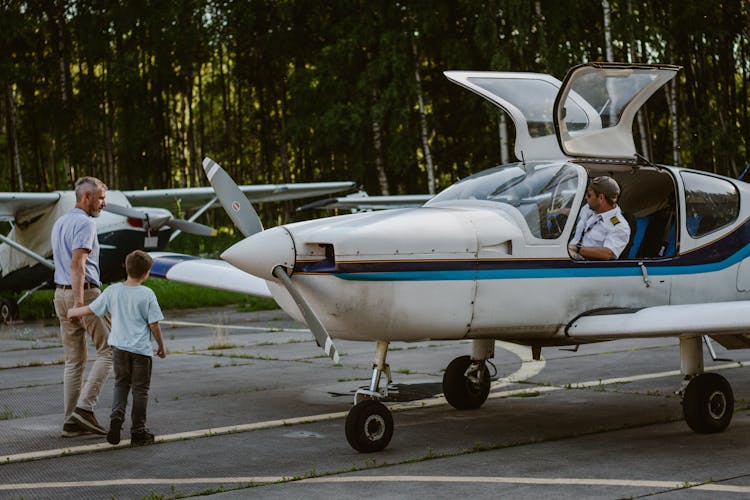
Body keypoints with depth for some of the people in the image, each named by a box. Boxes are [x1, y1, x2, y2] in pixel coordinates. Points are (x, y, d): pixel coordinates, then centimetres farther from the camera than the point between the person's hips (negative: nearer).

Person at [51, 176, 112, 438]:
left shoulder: (59, 223, 19)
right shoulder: (85, 224, -11)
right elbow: (77, 263, -21)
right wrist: (79, 301, -26)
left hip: (61, 293, 9)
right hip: (84, 292, -9)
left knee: (74, 360, 9)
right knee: (107, 351, -1)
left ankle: (72, 421, 7)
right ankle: (85, 407, -11)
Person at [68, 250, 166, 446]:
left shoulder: (113, 291, -1)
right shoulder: (147, 294, -10)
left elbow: (90, 309, 7)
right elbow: (154, 324, -8)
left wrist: (73, 312, 27)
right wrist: (161, 346, 6)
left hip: (119, 347, 3)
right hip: (141, 349, -3)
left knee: (121, 384, 20)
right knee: (140, 389, 6)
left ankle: (116, 415, -4)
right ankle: (138, 432, 7)